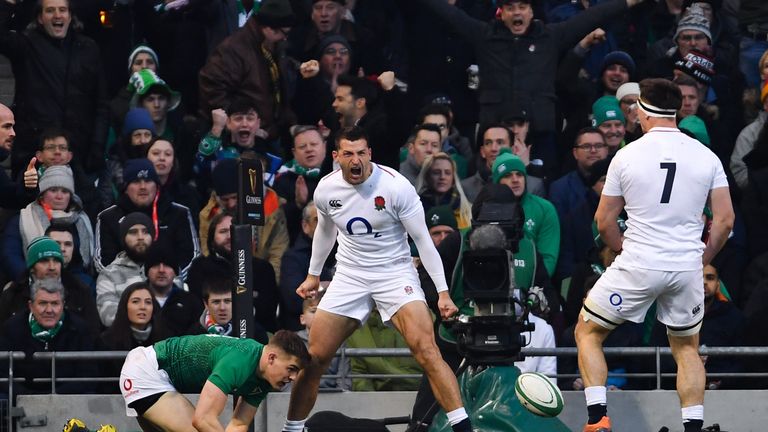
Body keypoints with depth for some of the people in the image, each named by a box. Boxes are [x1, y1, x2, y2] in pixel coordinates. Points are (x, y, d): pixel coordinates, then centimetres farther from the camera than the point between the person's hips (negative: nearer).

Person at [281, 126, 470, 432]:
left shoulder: (396, 186, -17)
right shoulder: (326, 189, -4)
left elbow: (423, 239, -10)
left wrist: (443, 292, -13)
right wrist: (313, 275, 27)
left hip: (395, 273, -4)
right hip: (349, 277, 4)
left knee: (426, 349, -23)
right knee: (313, 359, 0)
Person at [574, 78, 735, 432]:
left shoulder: (626, 156, -4)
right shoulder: (707, 157, 1)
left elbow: (604, 222, 3)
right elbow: (725, 220, 1)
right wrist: (701, 258, 14)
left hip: (637, 267, -3)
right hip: (687, 269, 3)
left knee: (587, 333, 14)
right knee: (686, 347, 21)